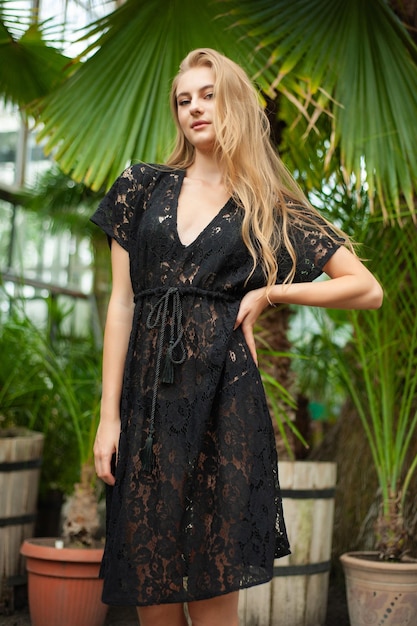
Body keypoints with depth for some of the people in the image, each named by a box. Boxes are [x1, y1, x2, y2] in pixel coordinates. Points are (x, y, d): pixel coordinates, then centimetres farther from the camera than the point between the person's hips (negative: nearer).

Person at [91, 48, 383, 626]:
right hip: (147, 398, 2)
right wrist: (109, 415, 1)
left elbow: (368, 290, 8)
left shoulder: (271, 209, 8)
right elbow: (121, 304, 7)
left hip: (223, 399, -2)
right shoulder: (144, 188, 12)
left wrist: (269, 293, 1)